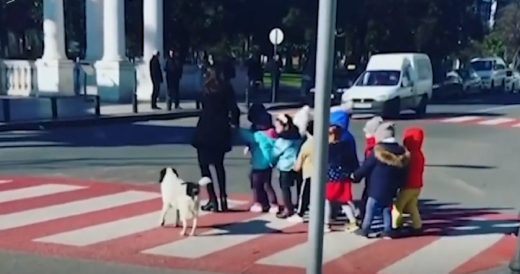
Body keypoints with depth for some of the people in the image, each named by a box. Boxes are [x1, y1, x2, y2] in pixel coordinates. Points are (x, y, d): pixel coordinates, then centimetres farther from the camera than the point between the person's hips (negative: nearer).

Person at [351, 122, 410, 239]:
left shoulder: (378, 151, -15)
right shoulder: (402, 153, 3)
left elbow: (366, 167, -7)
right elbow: (403, 174, 9)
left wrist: (355, 175, 7)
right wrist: (397, 185, 19)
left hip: (377, 188, -5)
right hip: (391, 189, 5)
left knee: (370, 209, 6)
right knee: (387, 210, 15)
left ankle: (365, 230, 13)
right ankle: (387, 231, 13)